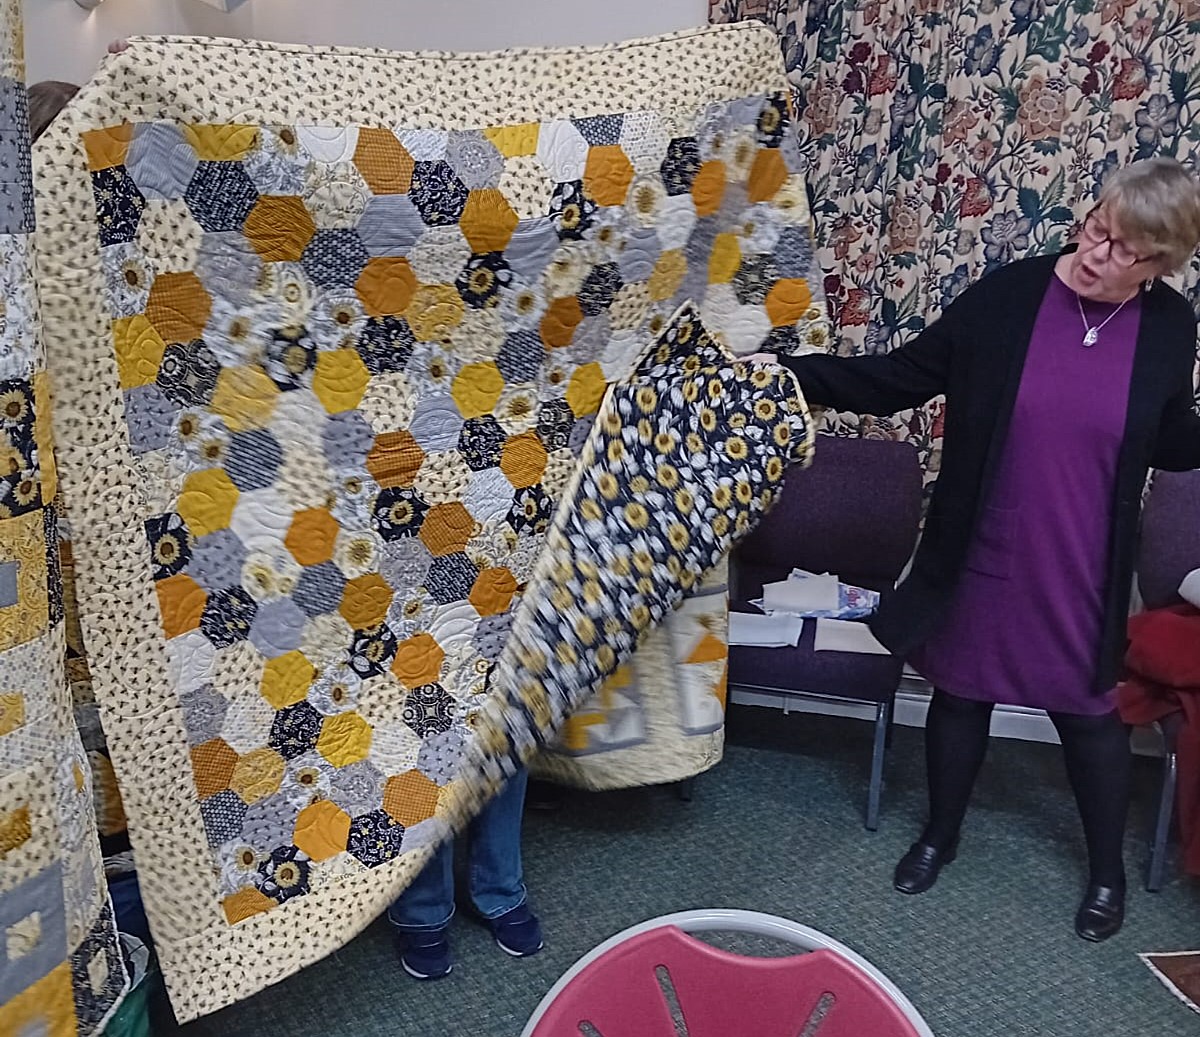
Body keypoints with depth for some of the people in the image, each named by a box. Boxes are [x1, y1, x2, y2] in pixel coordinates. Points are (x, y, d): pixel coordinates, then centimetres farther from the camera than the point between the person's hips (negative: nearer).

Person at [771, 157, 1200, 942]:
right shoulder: (1010, 295, -11)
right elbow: (895, 380, -8)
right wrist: (787, 374, -17)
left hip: (1083, 570, 1)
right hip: (981, 554, 0)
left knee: (1088, 710, 15)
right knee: (961, 693, 16)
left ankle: (1108, 866, 40)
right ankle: (942, 833, 41)